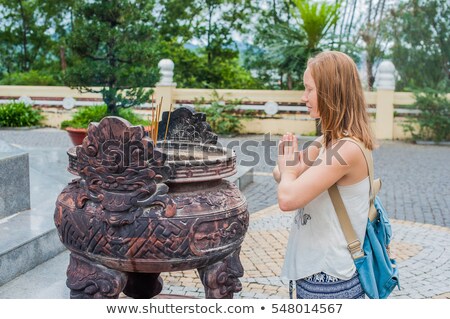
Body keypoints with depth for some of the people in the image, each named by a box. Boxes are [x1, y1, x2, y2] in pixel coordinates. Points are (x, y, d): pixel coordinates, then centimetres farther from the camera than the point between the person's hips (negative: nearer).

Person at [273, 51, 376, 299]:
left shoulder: (347, 149, -23)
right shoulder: (329, 141, 6)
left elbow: (288, 199, -30)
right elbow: (279, 174, 8)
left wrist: (289, 168, -10)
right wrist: (291, 168, -13)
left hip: (329, 280, -8)